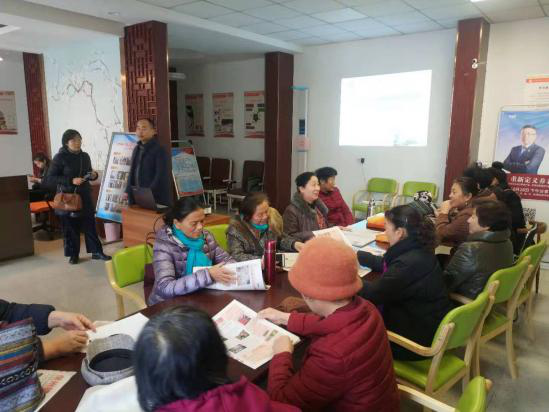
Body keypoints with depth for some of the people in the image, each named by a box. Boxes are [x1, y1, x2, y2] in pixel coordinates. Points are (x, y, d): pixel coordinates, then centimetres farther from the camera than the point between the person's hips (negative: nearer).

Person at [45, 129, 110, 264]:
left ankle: (96, 251, 12)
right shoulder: (60, 157, -9)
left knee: (90, 223, 5)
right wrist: (71, 181, -22)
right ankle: (73, 254, 17)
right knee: (70, 226, 3)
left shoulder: (85, 156, 7)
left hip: (85, 196, 4)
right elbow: (50, 179, -12)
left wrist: (93, 175, -5)